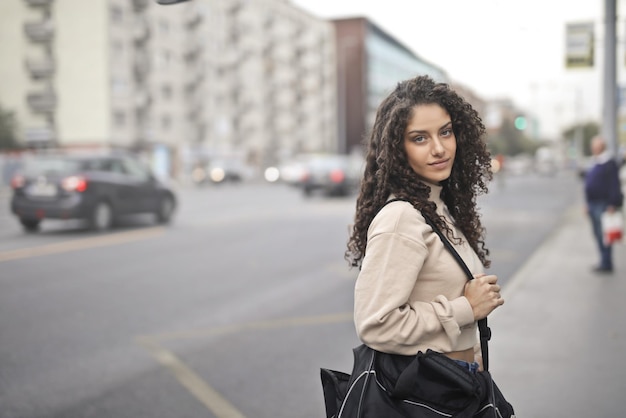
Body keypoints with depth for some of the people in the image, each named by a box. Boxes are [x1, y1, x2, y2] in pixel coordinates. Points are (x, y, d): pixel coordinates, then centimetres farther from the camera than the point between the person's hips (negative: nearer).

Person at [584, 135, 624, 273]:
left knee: (603, 235, -7)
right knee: (598, 234, 12)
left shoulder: (609, 164, -11)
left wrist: (612, 205, -20)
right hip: (593, 205, 9)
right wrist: (587, 204, 21)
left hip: (603, 205, -9)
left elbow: (614, 185, -16)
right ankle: (604, 262, 21)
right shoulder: (594, 164, 17)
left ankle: (606, 264, -3)